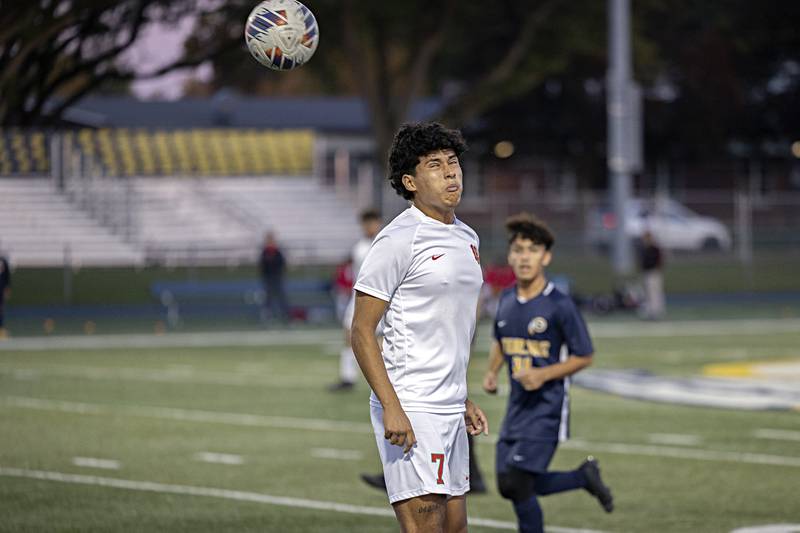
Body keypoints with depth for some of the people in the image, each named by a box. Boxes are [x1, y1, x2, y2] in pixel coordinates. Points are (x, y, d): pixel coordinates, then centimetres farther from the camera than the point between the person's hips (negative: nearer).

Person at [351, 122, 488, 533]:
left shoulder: (467, 237, 15)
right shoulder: (399, 240, -12)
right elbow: (362, 332, -13)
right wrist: (391, 407, -20)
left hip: (449, 411, 9)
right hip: (410, 410, -9)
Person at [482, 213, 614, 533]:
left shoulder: (559, 305, -13)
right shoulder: (507, 300, 5)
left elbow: (584, 357, -7)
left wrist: (544, 375, -19)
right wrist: (491, 372, 5)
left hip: (547, 407, -7)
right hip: (517, 406, 7)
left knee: (515, 484, -13)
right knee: (509, 486, 8)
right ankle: (585, 477, 27)